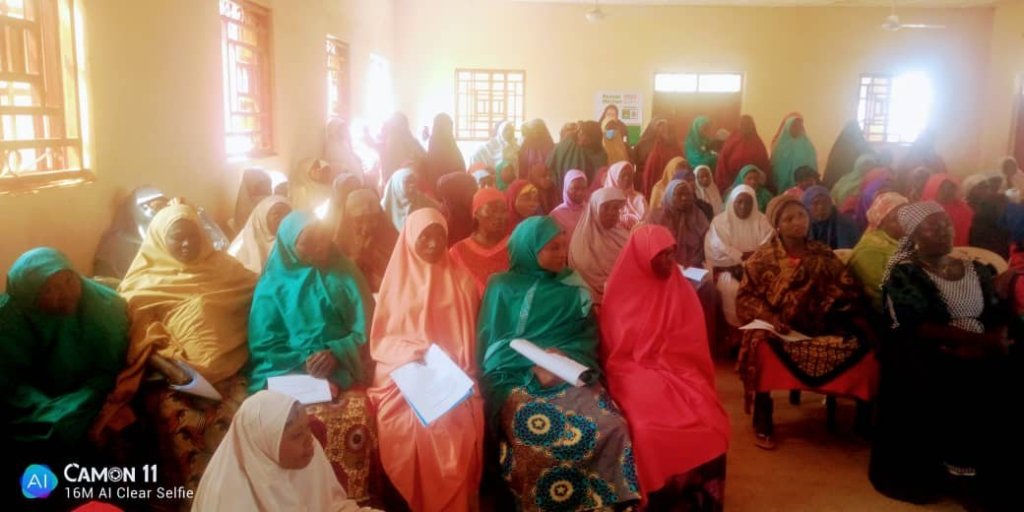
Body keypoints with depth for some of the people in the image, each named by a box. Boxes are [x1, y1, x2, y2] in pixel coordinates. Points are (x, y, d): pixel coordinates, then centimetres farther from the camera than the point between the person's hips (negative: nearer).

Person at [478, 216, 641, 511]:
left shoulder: (573, 287, 15)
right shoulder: (503, 287, 6)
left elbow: (589, 337, 12)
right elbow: (492, 344, 2)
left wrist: (566, 356, -10)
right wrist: (534, 364, -14)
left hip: (570, 375, 3)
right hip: (517, 379, -2)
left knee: (611, 429, -24)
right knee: (535, 437, -32)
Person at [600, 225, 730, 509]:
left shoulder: (681, 289, 9)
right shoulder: (621, 292, 1)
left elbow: (691, 344, 8)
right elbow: (617, 351, 3)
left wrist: (682, 376, -6)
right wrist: (646, 375, -10)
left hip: (677, 369, 3)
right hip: (635, 372, -3)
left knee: (711, 424, -24)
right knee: (652, 428, -31)